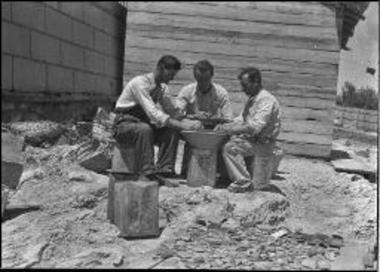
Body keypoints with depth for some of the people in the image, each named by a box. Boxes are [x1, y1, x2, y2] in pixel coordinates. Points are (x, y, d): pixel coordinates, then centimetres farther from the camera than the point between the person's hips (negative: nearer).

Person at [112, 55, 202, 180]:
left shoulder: (163, 88, 4)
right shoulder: (140, 83, -21)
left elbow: (171, 112, 5)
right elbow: (153, 113, -31)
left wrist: (187, 122, -16)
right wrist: (181, 125, -35)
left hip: (145, 124, 7)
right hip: (124, 125, -7)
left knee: (172, 131, -17)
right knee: (144, 129, -39)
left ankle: (164, 170, -18)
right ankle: (146, 173, -35)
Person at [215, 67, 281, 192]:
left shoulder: (266, 100, -16)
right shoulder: (252, 99, 15)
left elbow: (255, 127, -26)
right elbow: (241, 120, 17)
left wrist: (231, 129, -23)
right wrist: (224, 126, 0)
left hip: (263, 144, -10)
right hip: (252, 139, 10)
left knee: (230, 147, -25)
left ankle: (244, 181, -18)